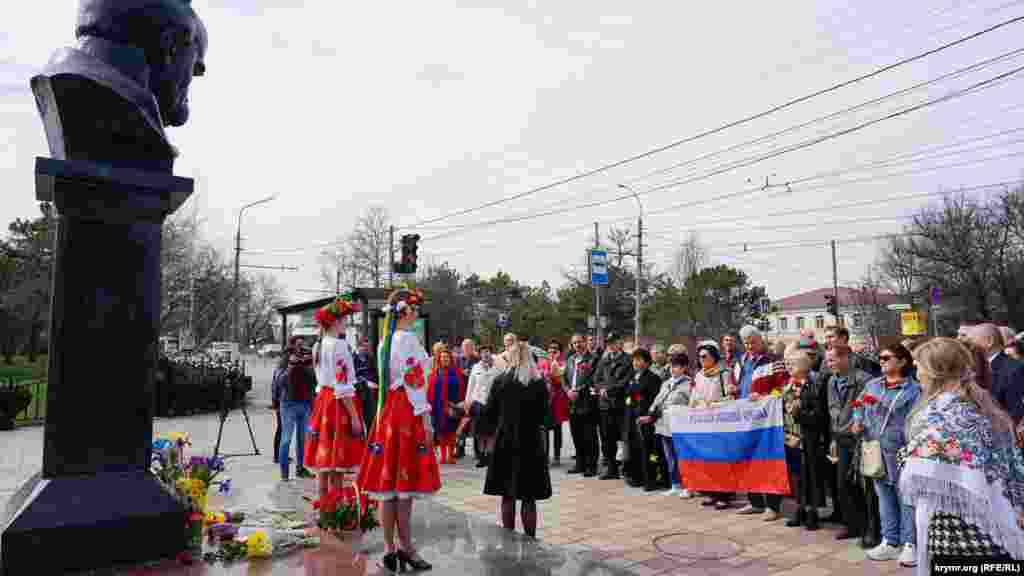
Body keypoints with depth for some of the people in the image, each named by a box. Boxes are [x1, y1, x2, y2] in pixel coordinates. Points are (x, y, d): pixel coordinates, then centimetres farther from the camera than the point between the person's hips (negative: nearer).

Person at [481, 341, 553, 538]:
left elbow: (489, 412, -3)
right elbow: (544, 414, 0)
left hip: (505, 442, 0)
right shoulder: (540, 383, -6)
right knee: (529, 497, 8)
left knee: (507, 496, 11)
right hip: (531, 442, 0)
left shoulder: (500, 381, -7)